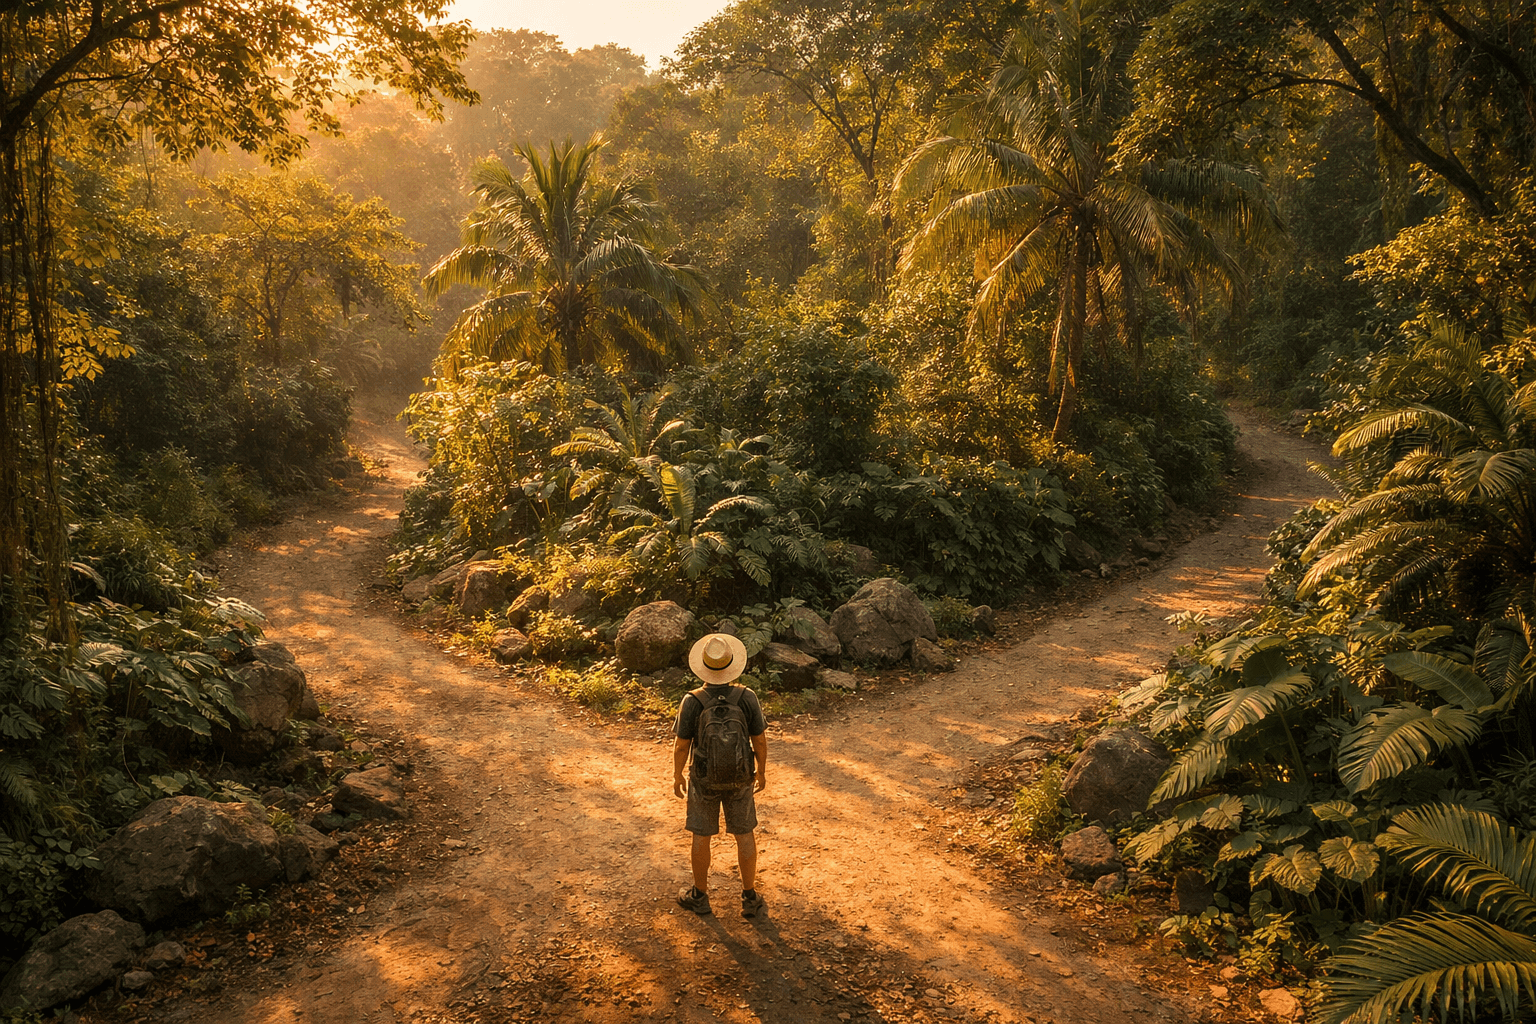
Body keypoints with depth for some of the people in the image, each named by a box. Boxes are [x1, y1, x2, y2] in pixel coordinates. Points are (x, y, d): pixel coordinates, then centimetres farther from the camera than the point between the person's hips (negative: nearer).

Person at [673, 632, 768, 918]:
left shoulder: (692, 702, -25)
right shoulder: (747, 697, -21)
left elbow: (681, 746, -14)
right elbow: (760, 741, -11)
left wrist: (677, 776, 4)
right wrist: (762, 771, 7)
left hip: (704, 779, -1)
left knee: (701, 836, 19)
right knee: (744, 835, 19)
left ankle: (700, 895, 36)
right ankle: (750, 898, 30)